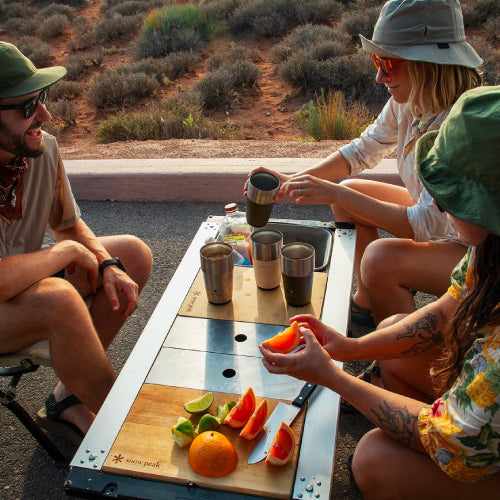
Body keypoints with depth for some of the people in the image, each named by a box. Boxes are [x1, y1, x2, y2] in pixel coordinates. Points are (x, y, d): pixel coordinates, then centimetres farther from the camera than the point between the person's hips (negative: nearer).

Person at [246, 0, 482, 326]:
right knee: (350, 190, 2)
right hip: (434, 215, 8)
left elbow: (425, 225, -32)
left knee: (381, 258, -31)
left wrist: (336, 194, -33)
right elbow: (363, 151, 4)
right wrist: (293, 181, -9)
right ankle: (367, 303, 15)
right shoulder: (407, 101, -9)